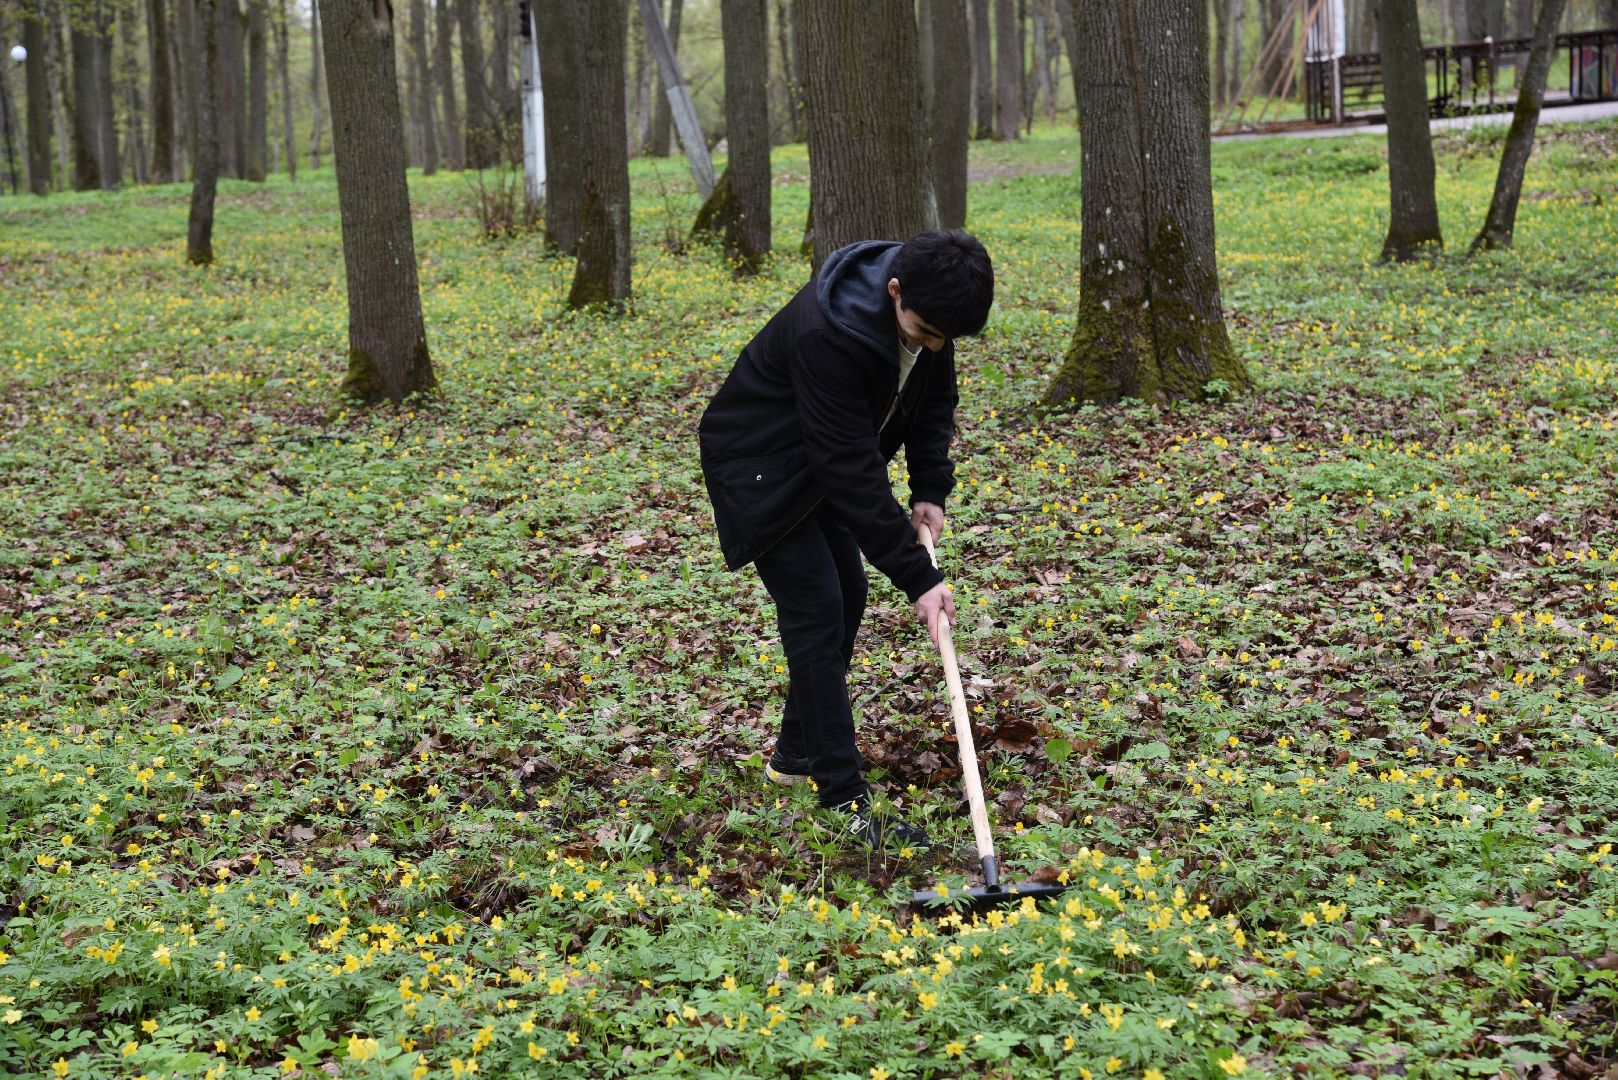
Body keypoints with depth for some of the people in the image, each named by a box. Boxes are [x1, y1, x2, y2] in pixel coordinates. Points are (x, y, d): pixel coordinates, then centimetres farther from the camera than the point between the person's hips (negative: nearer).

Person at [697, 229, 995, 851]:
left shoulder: (927, 307, -15)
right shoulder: (827, 333, -39)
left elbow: (935, 399, 3)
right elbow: (853, 471, -37)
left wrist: (930, 491, -10)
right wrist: (918, 577, -34)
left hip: (816, 462, 8)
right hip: (757, 467, -8)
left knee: (847, 595, 12)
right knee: (815, 611, -12)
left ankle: (796, 752, 28)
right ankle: (846, 806, -9)